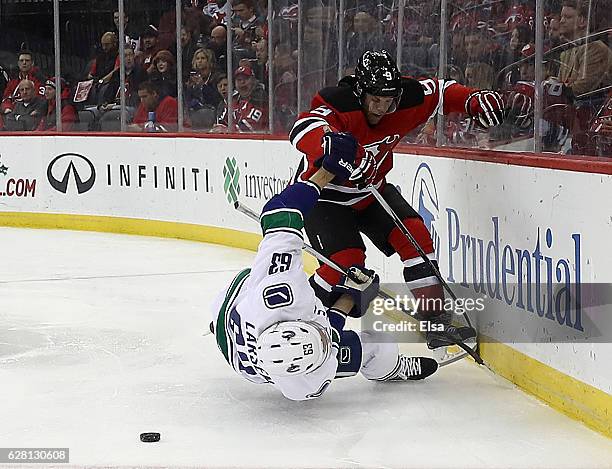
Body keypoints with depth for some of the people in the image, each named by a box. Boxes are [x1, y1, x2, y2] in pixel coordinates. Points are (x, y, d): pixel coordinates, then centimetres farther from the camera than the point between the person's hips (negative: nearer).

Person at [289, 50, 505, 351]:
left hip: (372, 190, 6)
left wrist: (474, 100, -11)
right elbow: (303, 129, -55)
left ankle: (436, 321, -1)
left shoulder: (406, 99, -15)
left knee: (413, 234, -11)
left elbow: (439, 91, 7)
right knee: (347, 260, -22)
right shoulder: (338, 106, -33)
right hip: (325, 195, -6)